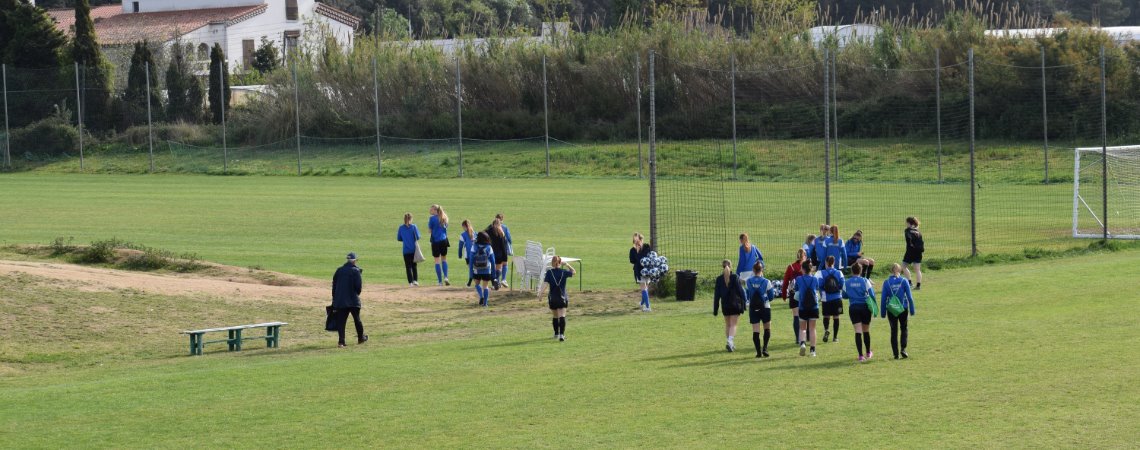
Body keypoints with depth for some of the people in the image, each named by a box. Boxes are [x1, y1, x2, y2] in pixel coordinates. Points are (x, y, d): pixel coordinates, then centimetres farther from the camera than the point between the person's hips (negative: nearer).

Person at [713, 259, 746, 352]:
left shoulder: (719, 279, -3)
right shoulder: (735, 277, -8)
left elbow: (717, 294, 0)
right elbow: (740, 291, -6)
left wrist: (715, 309, 5)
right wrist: (743, 304, 1)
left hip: (725, 305, 2)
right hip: (735, 305, -2)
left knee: (727, 325, 17)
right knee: (733, 325, -1)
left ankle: (729, 342, 22)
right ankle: (730, 342, -19)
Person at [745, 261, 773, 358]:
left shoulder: (748, 282, -5)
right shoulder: (766, 282, -9)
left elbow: (747, 295, 2)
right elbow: (771, 297, -3)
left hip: (753, 309, 1)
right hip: (765, 307, -1)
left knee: (755, 330, 3)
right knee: (767, 328, 15)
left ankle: (758, 351, 0)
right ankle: (765, 347, 0)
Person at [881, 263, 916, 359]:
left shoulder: (886, 283, -4)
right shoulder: (904, 281, -5)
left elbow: (883, 298, -3)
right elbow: (909, 297, -5)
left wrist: (883, 312, 4)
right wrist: (912, 310, 2)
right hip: (903, 309, 0)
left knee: (894, 331, 10)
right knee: (904, 329, 16)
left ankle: (896, 354, 8)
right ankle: (903, 349, -4)